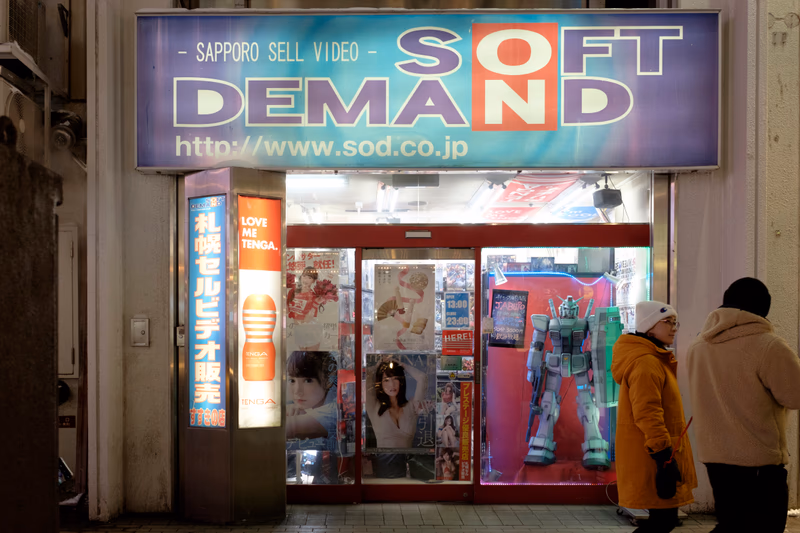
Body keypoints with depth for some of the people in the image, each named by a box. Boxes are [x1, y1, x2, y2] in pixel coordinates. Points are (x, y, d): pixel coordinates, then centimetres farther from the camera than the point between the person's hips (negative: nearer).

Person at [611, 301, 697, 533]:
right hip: (653, 458, -11)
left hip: (653, 454, 11)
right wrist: (664, 459, -26)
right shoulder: (646, 362, -17)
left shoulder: (654, 360, 18)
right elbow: (647, 414, -24)